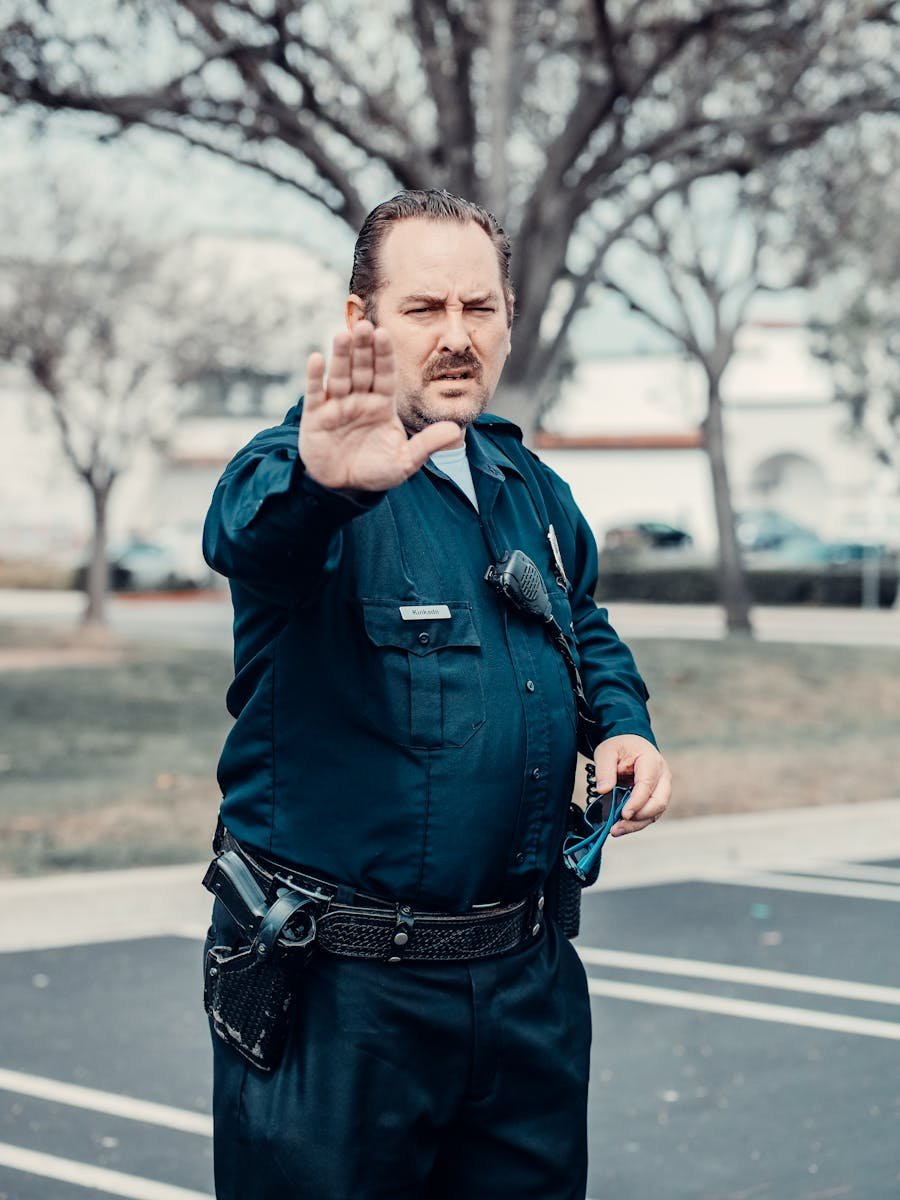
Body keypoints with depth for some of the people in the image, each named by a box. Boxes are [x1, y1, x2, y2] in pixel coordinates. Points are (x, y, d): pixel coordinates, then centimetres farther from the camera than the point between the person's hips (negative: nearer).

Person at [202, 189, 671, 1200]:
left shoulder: (530, 488, 10)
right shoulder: (301, 470, -12)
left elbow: (586, 628, 28)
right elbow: (248, 523, -38)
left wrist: (623, 724, 8)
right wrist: (320, 480, -61)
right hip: (339, 992, -6)